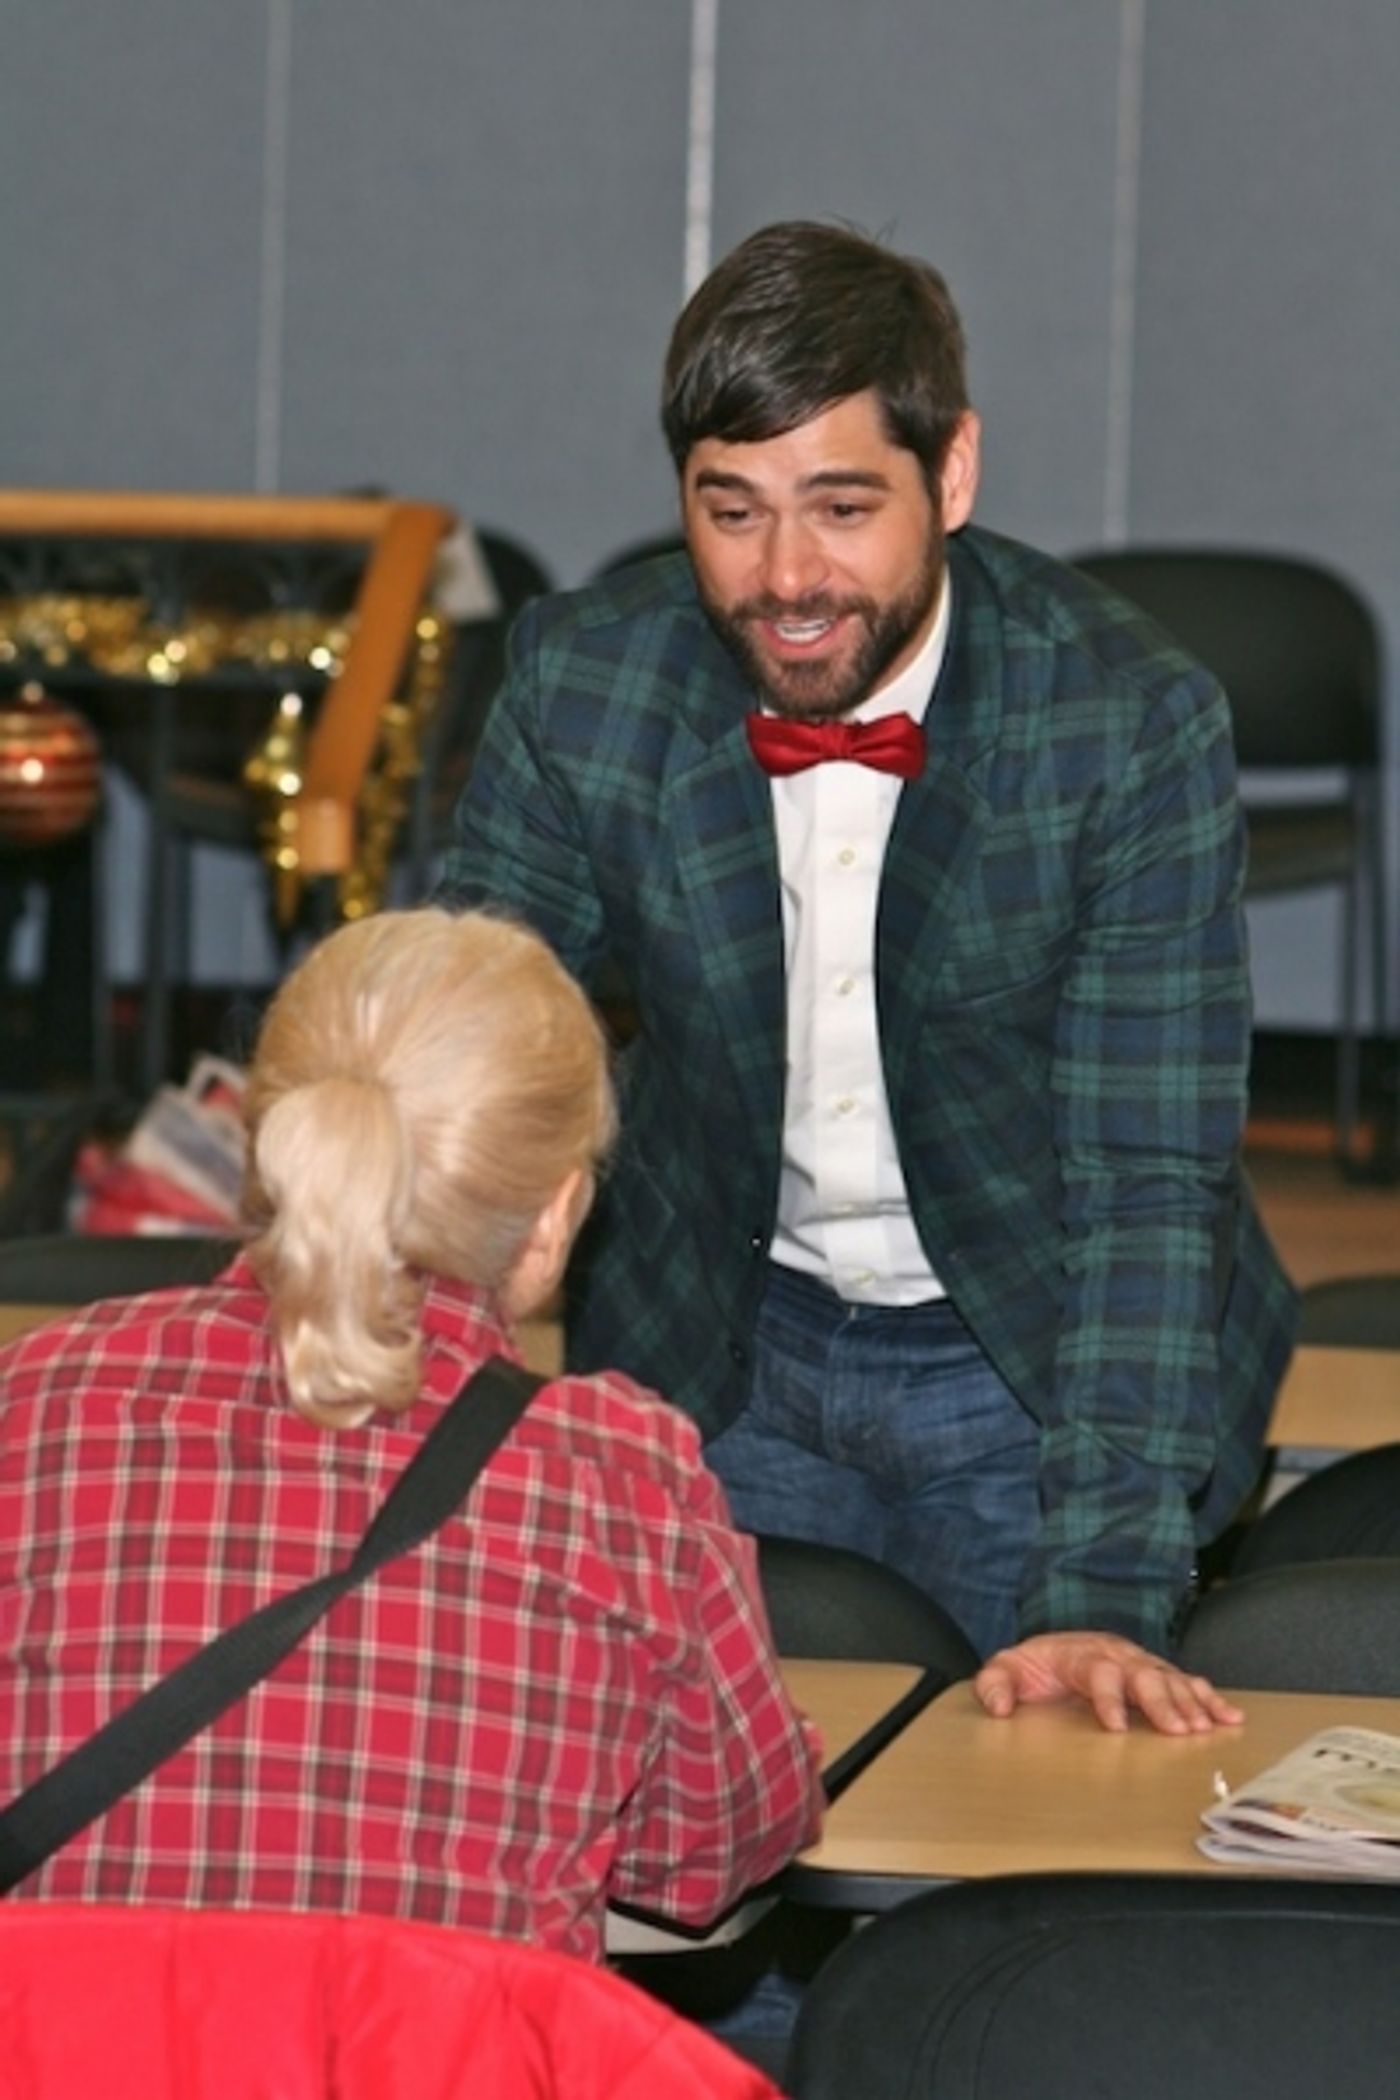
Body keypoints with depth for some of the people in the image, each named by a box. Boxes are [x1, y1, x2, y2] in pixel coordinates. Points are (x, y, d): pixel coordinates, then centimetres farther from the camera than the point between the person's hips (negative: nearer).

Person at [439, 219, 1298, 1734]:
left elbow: (1149, 1181, -23)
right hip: (720, 1354, 2)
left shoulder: (1136, 727, -21)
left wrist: (1103, 1597, -34)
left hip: (1039, 1368, -2)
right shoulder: (581, 686, -13)